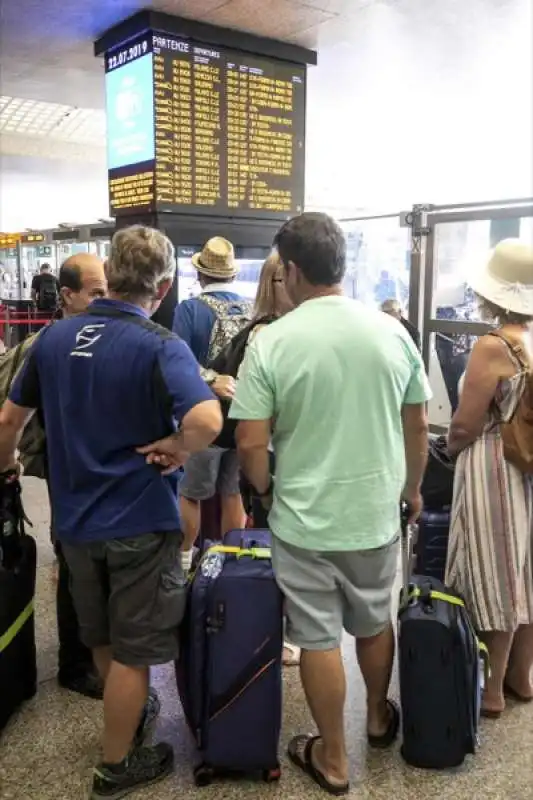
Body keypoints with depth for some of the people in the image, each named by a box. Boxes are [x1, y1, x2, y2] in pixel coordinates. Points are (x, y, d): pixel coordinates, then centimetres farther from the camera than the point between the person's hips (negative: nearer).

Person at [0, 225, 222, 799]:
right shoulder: (160, 346, -19)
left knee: (101, 639, 25)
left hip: (73, 519, 6)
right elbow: (207, 421, -36)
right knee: (131, 651, 13)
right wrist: (176, 447, -16)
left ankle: (129, 711, 49)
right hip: (139, 522, -6)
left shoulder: (55, 336, -1)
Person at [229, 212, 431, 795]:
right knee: (373, 623, 24)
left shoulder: (271, 342, -15)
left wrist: (264, 488, 6)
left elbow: (251, 444, -15)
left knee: (319, 639, 12)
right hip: (376, 514, 4)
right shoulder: (392, 332, -5)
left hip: (303, 520, -3)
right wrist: (412, 488, 19)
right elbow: (418, 427, 4)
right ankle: (379, 717, 48)